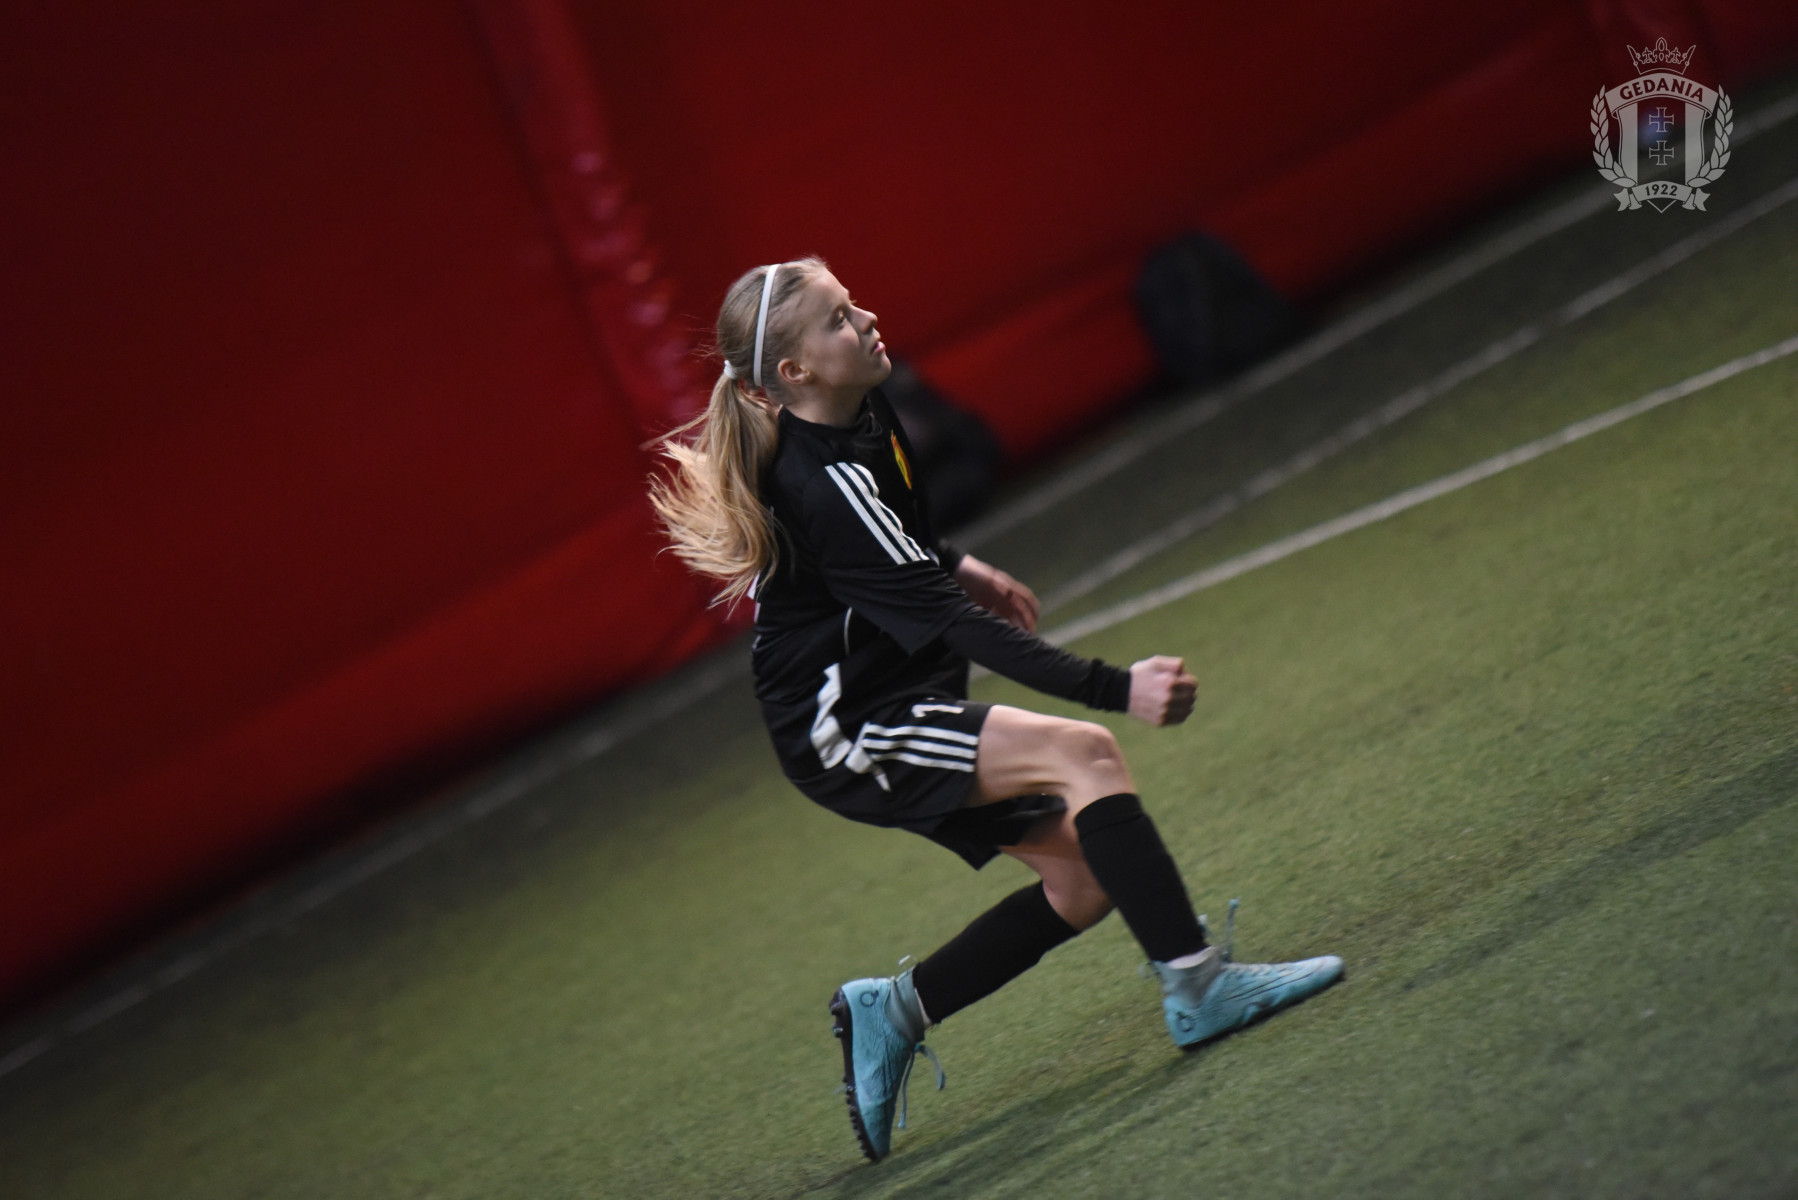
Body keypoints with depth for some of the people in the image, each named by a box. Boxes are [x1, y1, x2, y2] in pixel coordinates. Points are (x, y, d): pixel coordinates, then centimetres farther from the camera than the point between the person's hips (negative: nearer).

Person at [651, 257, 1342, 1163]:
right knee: (1084, 756, -25)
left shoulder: (857, 413, 1)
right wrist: (1113, 688, -36)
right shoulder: (823, 485, -27)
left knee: (1086, 876, 2)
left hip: (889, 702, 10)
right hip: (846, 731, -10)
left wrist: (953, 565, 24)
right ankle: (1196, 987, -22)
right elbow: (953, 624, -31)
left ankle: (893, 1013, 14)